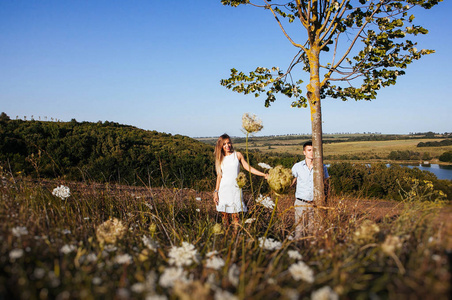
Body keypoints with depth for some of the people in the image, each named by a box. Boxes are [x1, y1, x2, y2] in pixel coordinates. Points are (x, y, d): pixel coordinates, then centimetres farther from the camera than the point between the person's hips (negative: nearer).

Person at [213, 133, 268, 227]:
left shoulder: (237, 155, 5)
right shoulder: (220, 158, 9)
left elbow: (248, 167, 5)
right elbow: (219, 175, 10)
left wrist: (264, 174, -1)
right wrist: (216, 192, 6)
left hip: (235, 189, -1)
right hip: (223, 190, 2)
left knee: (235, 215, -6)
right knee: (224, 216, 2)